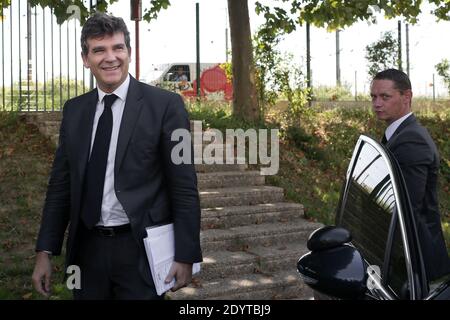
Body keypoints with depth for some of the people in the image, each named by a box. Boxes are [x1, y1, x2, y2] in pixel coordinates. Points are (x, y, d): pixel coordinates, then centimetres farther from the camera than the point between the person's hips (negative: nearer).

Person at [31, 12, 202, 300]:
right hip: (87, 247, 5)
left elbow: (184, 186, -8)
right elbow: (61, 184, 9)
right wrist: (45, 251, 5)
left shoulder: (165, 104, -7)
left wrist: (186, 255, -10)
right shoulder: (74, 110, 7)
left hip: (140, 250, -4)